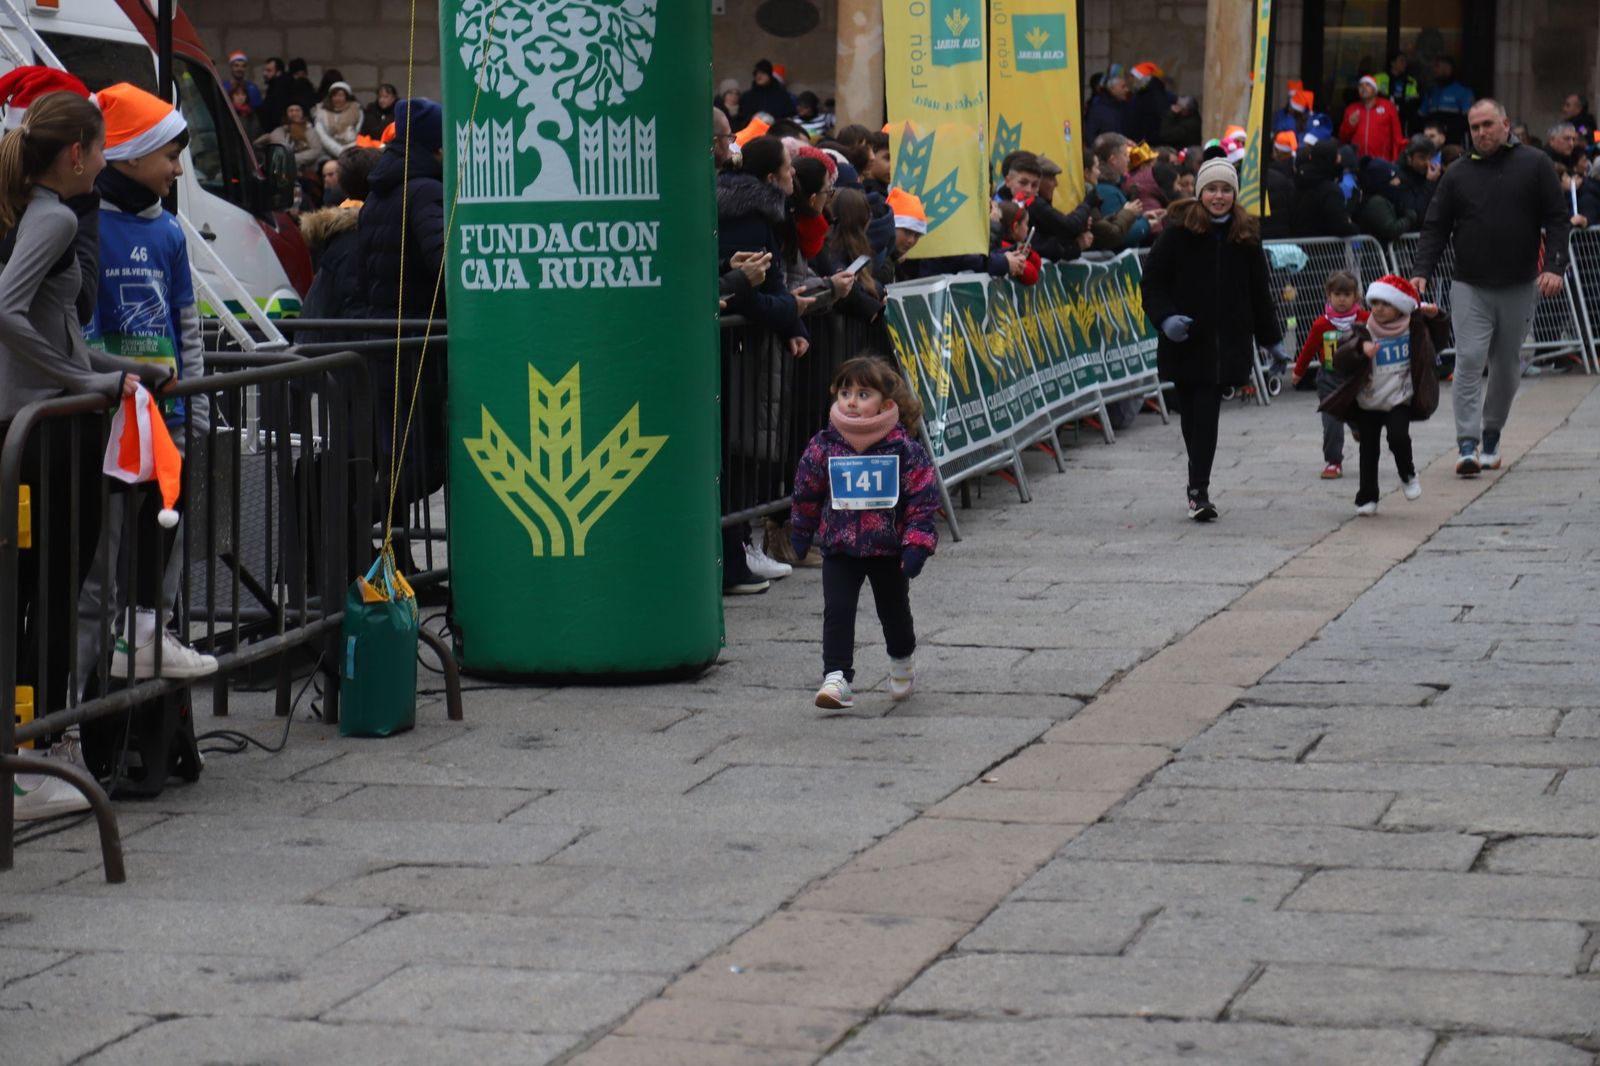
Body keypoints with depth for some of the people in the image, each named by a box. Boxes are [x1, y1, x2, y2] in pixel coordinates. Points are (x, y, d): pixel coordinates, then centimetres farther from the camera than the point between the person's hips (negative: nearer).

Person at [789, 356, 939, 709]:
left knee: (894, 611, 17)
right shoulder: (822, 447, -7)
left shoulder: (905, 450, -13)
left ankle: (902, 662, 43)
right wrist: (801, 532, 16)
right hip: (839, 550, 1)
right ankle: (836, 677, -11)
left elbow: (923, 500, -10)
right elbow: (806, 492, 8)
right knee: (837, 611, -12)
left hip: (888, 550, -1)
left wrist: (916, 544, -15)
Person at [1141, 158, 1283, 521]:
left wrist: (1272, 339, 18)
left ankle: (1199, 490, -8)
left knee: (1206, 413, -8)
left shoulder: (1246, 235, 6)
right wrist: (1165, 317, -17)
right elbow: (1153, 278, -2)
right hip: (1184, 341, -1)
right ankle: (1199, 487, 20)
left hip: (1226, 342, 1)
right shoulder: (1179, 230, -3)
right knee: (1192, 414, 6)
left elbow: (1258, 291, 15)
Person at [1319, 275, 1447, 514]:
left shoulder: (1415, 330, 0)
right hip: (1368, 403, 1)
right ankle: (1367, 498, 14)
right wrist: (1360, 349, -35)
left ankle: (1408, 474, 8)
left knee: (1398, 436, -22)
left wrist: (1433, 317, 2)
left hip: (1400, 401, -1)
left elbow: (1441, 339, 18)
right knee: (1368, 450, 3)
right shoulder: (1363, 333, -6)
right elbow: (1340, 362, -17)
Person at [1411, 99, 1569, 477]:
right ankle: (1468, 446, -15)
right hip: (1470, 286, 0)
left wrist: (1554, 266, -11)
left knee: (1507, 366, 9)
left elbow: (1558, 219, 1)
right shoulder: (1457, 174, 6)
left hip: (1520, 287, 0)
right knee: (1469, 361, -11)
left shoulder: (1535, 164, 2)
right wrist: (1422, 272, -7)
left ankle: (1491, 440, 24)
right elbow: (1435, 228, 6)